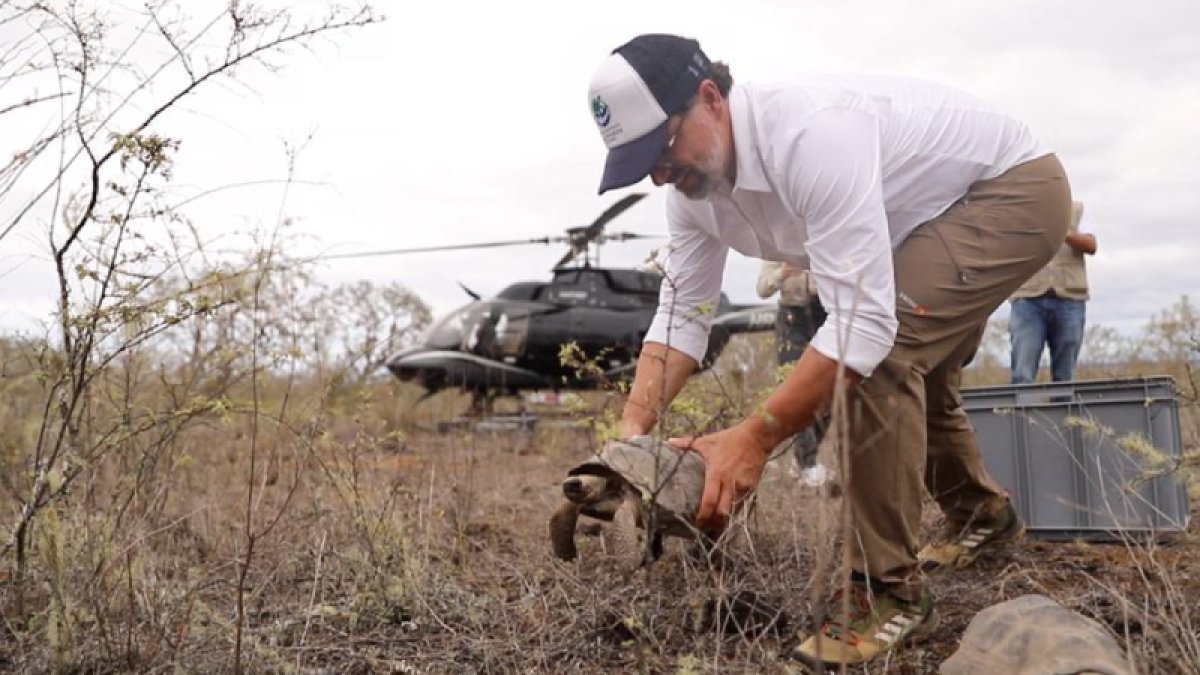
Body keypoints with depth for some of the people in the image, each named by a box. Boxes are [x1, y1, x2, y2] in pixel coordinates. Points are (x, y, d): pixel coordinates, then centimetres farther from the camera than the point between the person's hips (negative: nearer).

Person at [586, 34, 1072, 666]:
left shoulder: (808, 131, -40)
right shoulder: (693, 187, -11)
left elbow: (863, 321, -42)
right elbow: (681, 314, -9)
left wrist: (753, 437, -43)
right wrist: (632, 431, -22)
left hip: (1016, 187, -9)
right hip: (941, 218, 9)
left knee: (878, 357, -27)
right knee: (908, 366, 22)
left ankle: (889, 588, -14)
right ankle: (982, 515, 48)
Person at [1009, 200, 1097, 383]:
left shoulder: (1076, 209, 15)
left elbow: (1091, 245, -1)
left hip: (1069, 299, 1)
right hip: (1028, 298, -1)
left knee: (1064, 378, 2)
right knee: (1022, 377, -12)